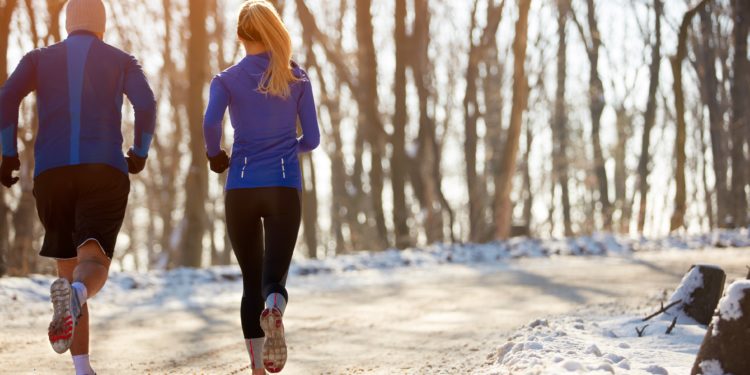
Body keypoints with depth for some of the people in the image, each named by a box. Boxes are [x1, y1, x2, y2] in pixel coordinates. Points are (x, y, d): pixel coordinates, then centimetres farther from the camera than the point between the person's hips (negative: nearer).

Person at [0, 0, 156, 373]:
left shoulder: (39, 59, 18)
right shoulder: (122, 60, 15)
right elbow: (146, 104, -4)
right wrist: (140, 153, 11)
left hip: (51, 173, 2)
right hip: (105, 171, -2)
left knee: (70, 270, 14)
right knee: (93, 267, -13)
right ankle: (74, 295, -51)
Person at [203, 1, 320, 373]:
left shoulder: (227, 80, 2)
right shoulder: (298, 78, 6)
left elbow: (210, 122, -17)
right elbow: (311, 139, 5)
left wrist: (215, 154, 3)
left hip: (240, 189, 1)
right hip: (284, 188, 0)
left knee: (251, 280, 13)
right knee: (274, 278, -2)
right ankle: (274, 310, -38)